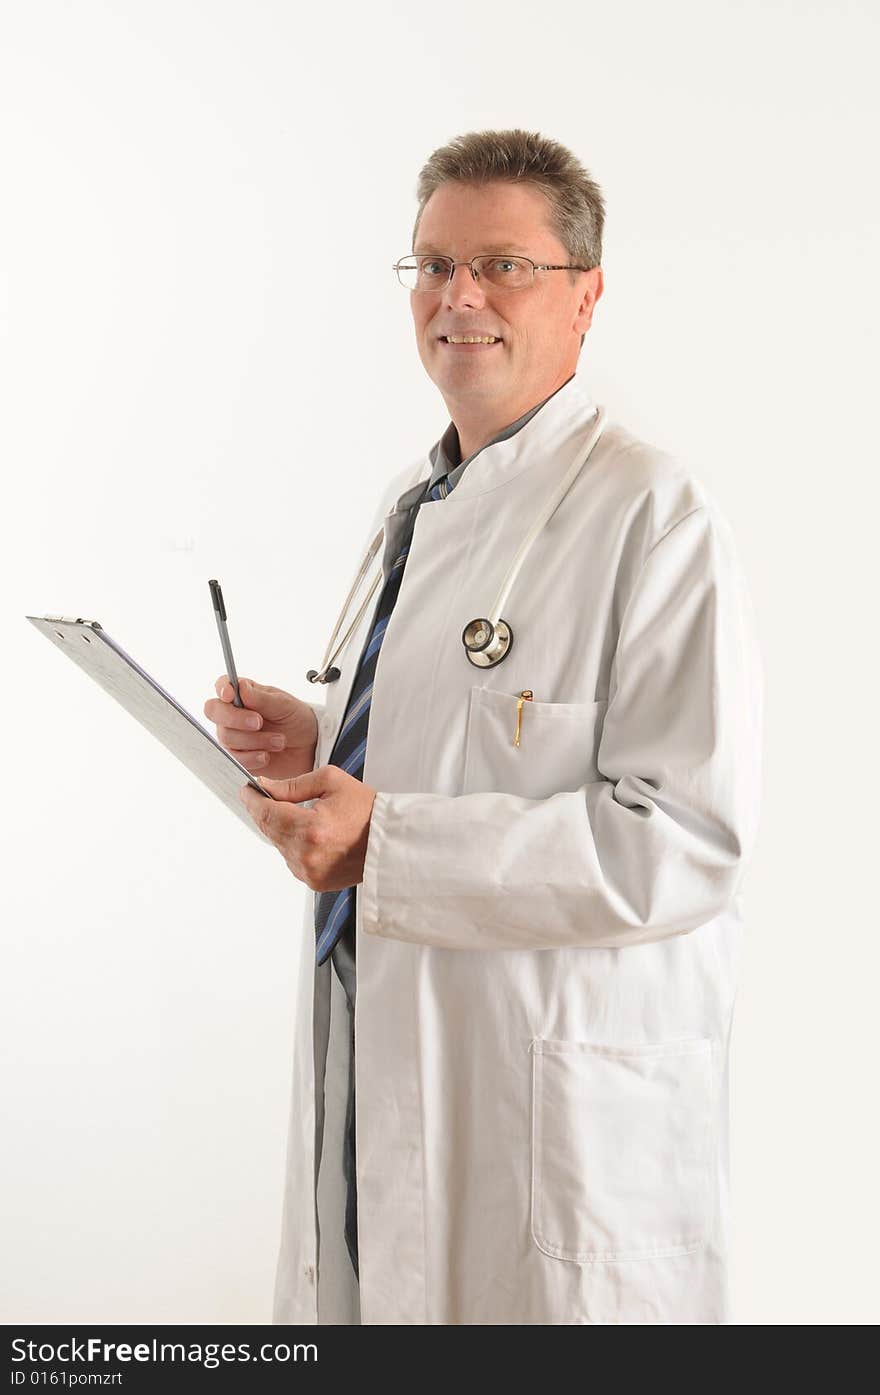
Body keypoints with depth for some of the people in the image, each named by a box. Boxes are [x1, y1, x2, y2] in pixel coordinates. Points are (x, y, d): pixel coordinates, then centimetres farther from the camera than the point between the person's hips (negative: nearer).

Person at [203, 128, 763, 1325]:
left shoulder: (655, 513, -16)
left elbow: (686, 842, -23)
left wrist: (386, 843, -24)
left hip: (558, 1102, -7)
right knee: (362, 1292, 18)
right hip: (373, 1046, 8)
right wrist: (321, 747, 2)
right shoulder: (411, 504, 12)